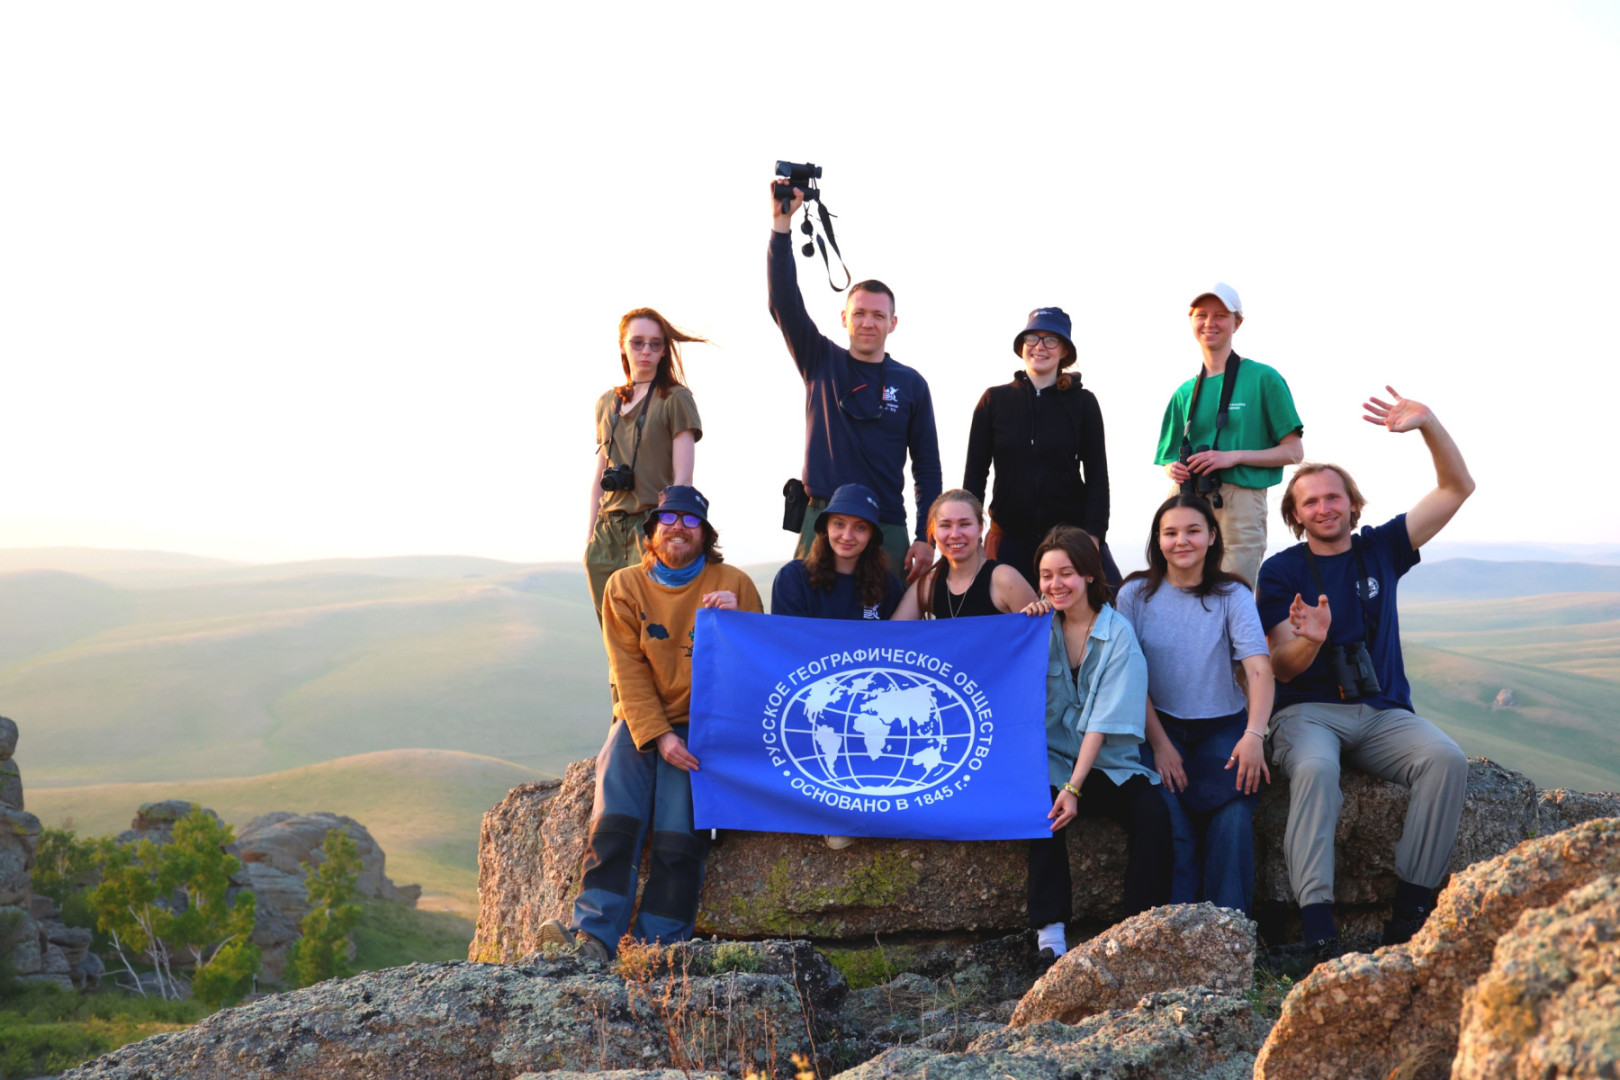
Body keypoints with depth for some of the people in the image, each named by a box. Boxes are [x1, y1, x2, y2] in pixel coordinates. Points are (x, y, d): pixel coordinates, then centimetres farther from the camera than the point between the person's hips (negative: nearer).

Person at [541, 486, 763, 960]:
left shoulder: (733, 584, 4)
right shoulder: (625, 587, 7)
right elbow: (629, 672, 0)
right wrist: (657, 735, -12)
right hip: (640, 721, 2)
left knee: (679, 834, -18)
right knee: (613, 818, -18)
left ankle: (657, 945, -17)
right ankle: (594, 934, -22)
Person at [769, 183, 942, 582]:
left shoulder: (911, 384, 8)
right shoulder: (821, 364, 8)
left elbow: (927, 466, 8)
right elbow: (785, 303, -4)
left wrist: (926, 538, -1)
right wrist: (781, 224, -13)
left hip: (887, 529, 1)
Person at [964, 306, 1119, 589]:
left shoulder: (1083, 402, 5)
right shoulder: (995, 400, 7)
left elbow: (1097, 475, 4)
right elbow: (975, 472, 8)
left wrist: (1093, 533, -7)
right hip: (1010, 537, 1)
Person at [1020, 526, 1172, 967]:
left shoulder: (1119, 635, -2)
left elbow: (1105, 720, -11)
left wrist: (1075, 787, -21)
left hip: (1107, 764, -1)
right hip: (1051, 759, 1)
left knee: (1152, 812, -27)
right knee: (1043, 805, -31)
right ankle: (1050, 936, -32)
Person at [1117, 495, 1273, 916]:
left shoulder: (1232, 595, 0)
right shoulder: (1135, 595, 1)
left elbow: (1260, 669, -13)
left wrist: (1254, 734, -30)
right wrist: (1160, 744, -12)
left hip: (1223, 728, 0)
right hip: (1160, 726, 0)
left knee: (1233, 821, -25)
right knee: (1170, 822, -25)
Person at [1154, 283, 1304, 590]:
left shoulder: (1263, 378, 3)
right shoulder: (1185, 392, 16)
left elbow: (1294, 452, 0)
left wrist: (1234, 456, -11)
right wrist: (1174, 469, -2)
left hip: (1240, 504, -4)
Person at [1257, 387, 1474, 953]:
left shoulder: (1380, 549, 11)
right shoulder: (1281, 571, 3)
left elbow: (1458, 488, 6)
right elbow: (1283, 669, -3)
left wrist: (1428, 423, -9)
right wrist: (1310, 639, -27)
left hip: (1383, 711, 3)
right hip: (1308, 711, -3)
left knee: (1446, 759, -27)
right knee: (1315, 770, -36)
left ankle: (1411, 911, -24)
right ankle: (1319, 934, -41)